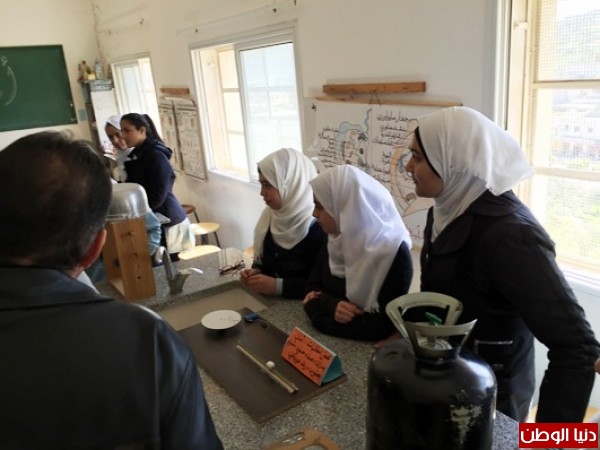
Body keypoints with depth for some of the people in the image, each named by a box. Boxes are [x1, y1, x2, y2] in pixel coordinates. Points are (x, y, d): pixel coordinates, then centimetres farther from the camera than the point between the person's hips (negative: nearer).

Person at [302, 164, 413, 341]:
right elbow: (314, 287, 8)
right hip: (325, 340, 4)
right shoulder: (335, 240, 1)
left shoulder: (394, 254, -19)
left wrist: (318, 306, -16)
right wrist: (332, 305, -15)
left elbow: (383, 327, -22)